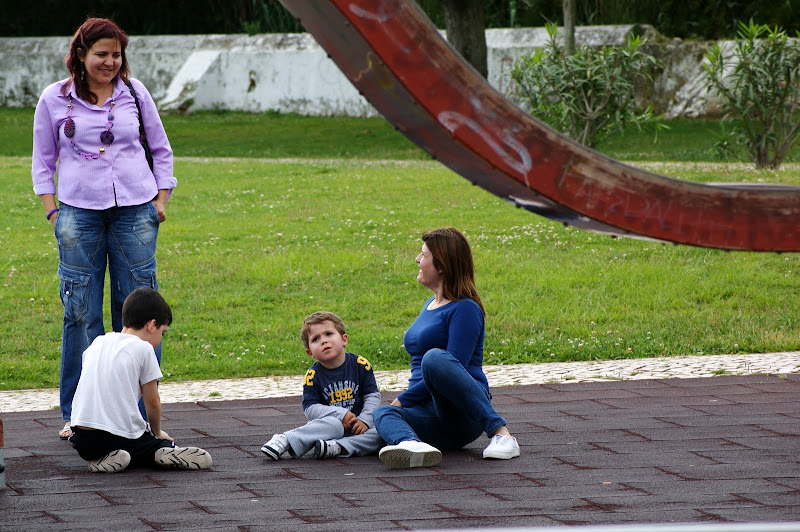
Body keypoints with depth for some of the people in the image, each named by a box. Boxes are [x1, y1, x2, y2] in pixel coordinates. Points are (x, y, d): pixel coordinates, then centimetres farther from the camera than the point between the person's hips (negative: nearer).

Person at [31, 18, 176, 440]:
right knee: (81, 312, -2)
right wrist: (52, 211, 2)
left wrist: (161, 198, 7)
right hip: (79, 212, -1)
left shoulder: (134, 93, 6)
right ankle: (77, 413, 7)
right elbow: (43, 159, 10)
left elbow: (160, 149, 16)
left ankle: (139, 412, 8)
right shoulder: (55, 99, 3)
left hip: (135, 211, 1)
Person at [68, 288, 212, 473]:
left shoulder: (97, 343, 13)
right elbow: (152, 402, 2)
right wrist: (157, 432, 22)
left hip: (82, 438, 5)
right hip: (124, 436, -5)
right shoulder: (143, 349, -3)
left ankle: (104, 458, 5)